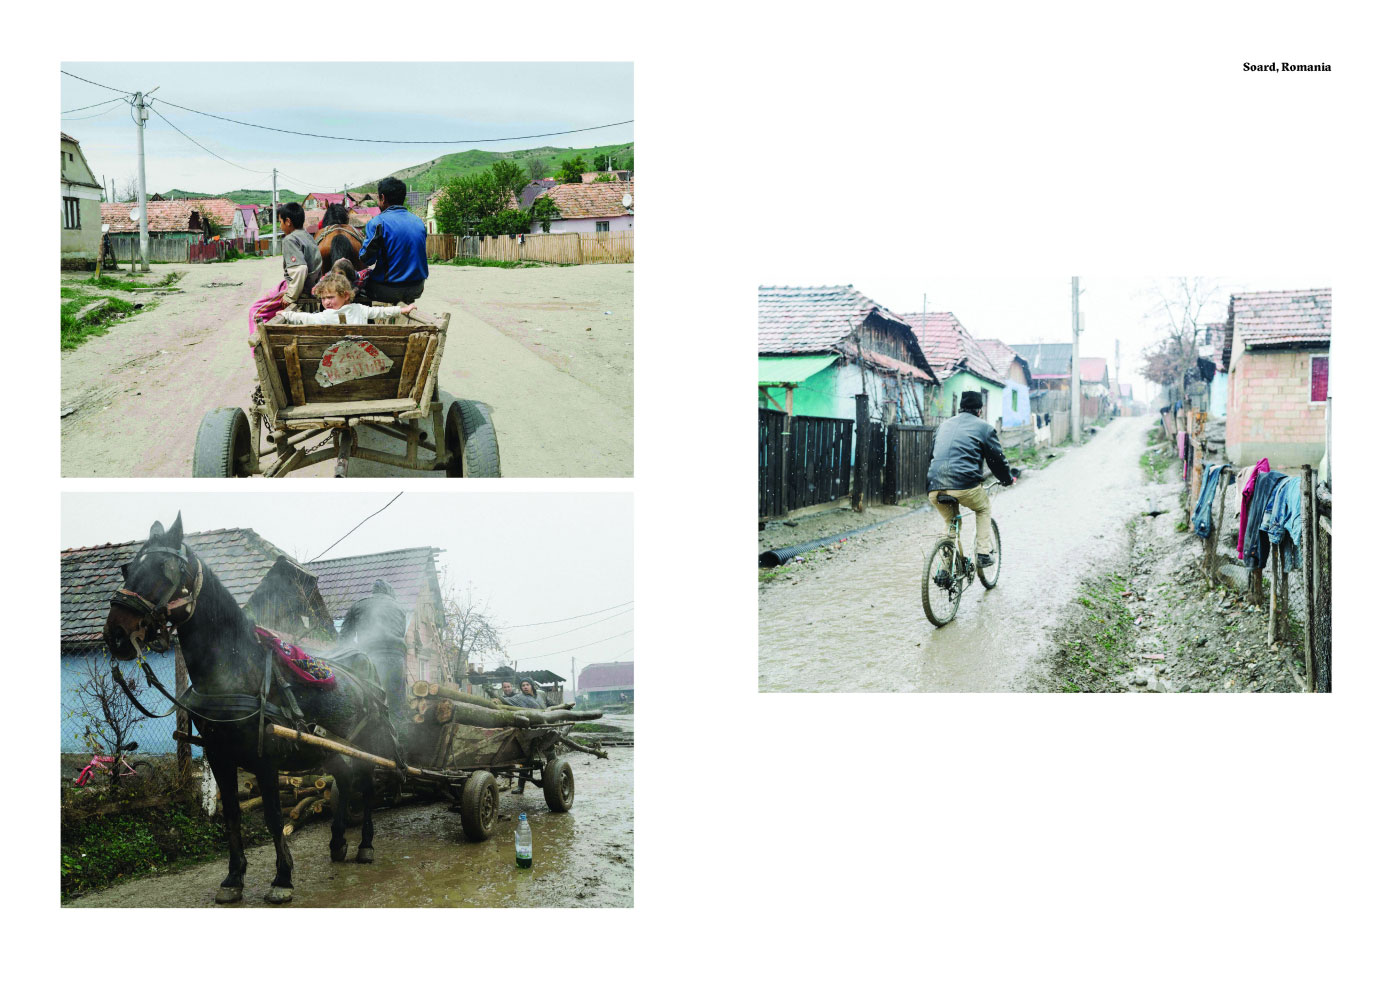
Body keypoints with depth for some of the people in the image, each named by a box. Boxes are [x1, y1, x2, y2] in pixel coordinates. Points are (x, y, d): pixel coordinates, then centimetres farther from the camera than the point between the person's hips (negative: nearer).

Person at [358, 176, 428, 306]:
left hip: (388, 291, -6)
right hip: (416, 290, 6)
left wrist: (365, 240, 8)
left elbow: (366, 259, -11)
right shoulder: (419, 222, 6)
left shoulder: (377, 222, -12)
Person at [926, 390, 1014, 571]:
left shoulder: (944, 425, 25)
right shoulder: (983, 427, 10)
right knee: (983, 508, 25)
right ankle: (983, 554, 16)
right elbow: (997, 458, 14)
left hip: (934, 489, 4)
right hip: (964, 485, -4)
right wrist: (1007, 479, 32)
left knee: (950, 522, 26)